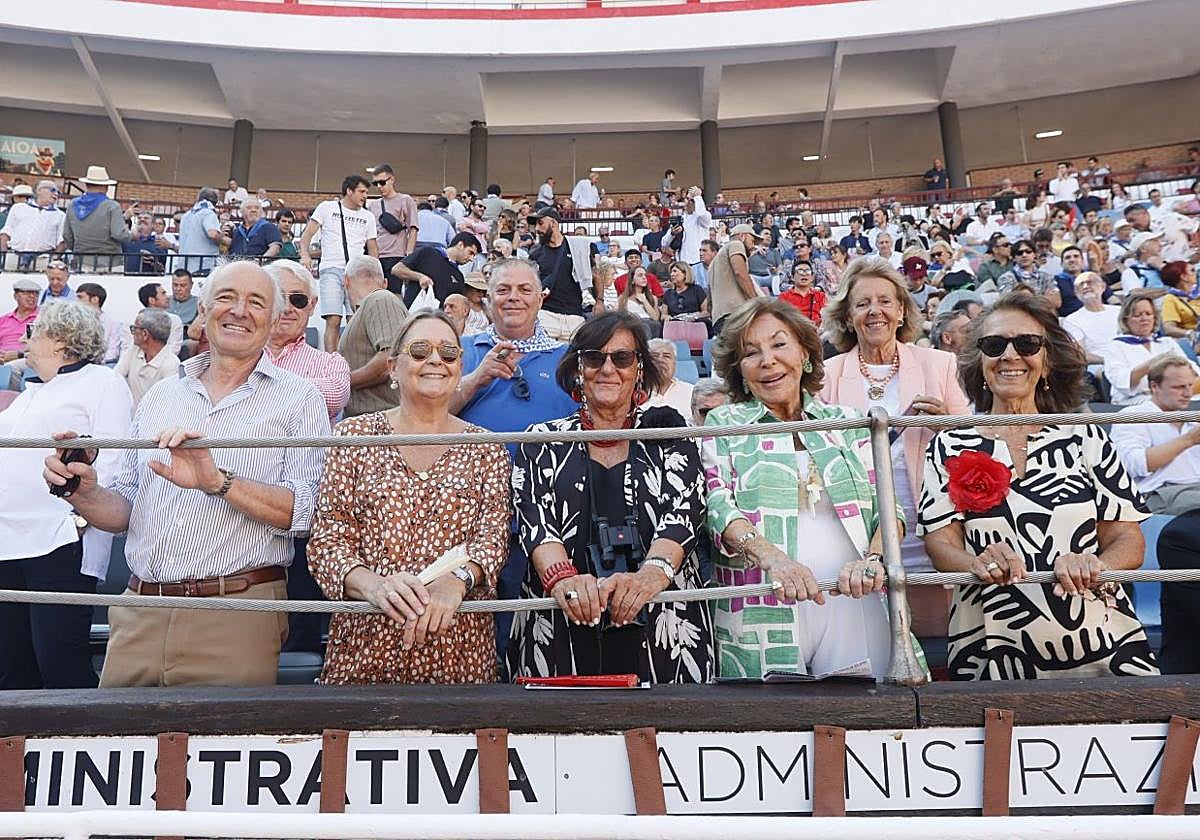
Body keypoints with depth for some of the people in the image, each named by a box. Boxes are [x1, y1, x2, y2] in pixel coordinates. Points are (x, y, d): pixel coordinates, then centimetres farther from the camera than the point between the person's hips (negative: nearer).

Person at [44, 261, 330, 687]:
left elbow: (308, 511, -13)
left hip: (236, 618, -4)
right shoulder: (159, 396, 14)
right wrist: (85, 494, -4)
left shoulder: (299, 398, -1)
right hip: (138, 615, 4)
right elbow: (125, 510, 16)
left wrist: (218, 481, -22)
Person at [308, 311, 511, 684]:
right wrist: (372, 584, -21)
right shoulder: (353, 436, 4)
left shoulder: (486, 450, 7)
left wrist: (455, 581, -24)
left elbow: (493, 535, -4)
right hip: (365, 640, 0)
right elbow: (327, 538, -1)